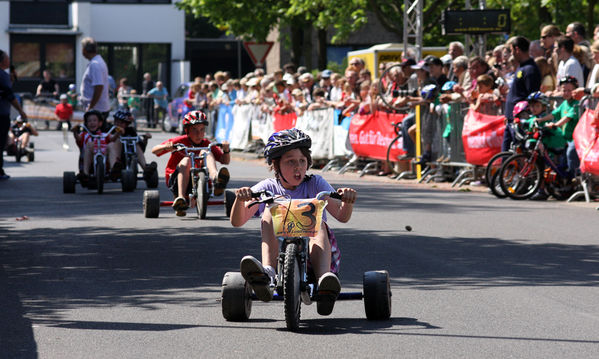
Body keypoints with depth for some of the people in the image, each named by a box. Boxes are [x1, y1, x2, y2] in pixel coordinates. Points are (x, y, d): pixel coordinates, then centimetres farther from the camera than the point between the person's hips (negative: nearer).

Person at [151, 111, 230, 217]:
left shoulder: (207, 144, 6)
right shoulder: (180, 141, -2)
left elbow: (225, 161, 0)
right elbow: (154, 150, -7)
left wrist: (226, 150, -22)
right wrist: (165, 147, -28)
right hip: (176, 178, -2)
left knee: (207, 153, -15)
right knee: (186, 160, -31)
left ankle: (215, 177, -49)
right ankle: (181, 197, -50)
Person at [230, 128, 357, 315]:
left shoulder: (315, 184, 9)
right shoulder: (268, 187, 8)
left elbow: (342, 216, -5)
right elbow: (237, 221, -4)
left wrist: (347, 201, -28)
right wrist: (240, 199, -26)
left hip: (315, 255, 0)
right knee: (270, 212, -19)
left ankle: (324, 278, -56)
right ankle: (268, 273, -45)